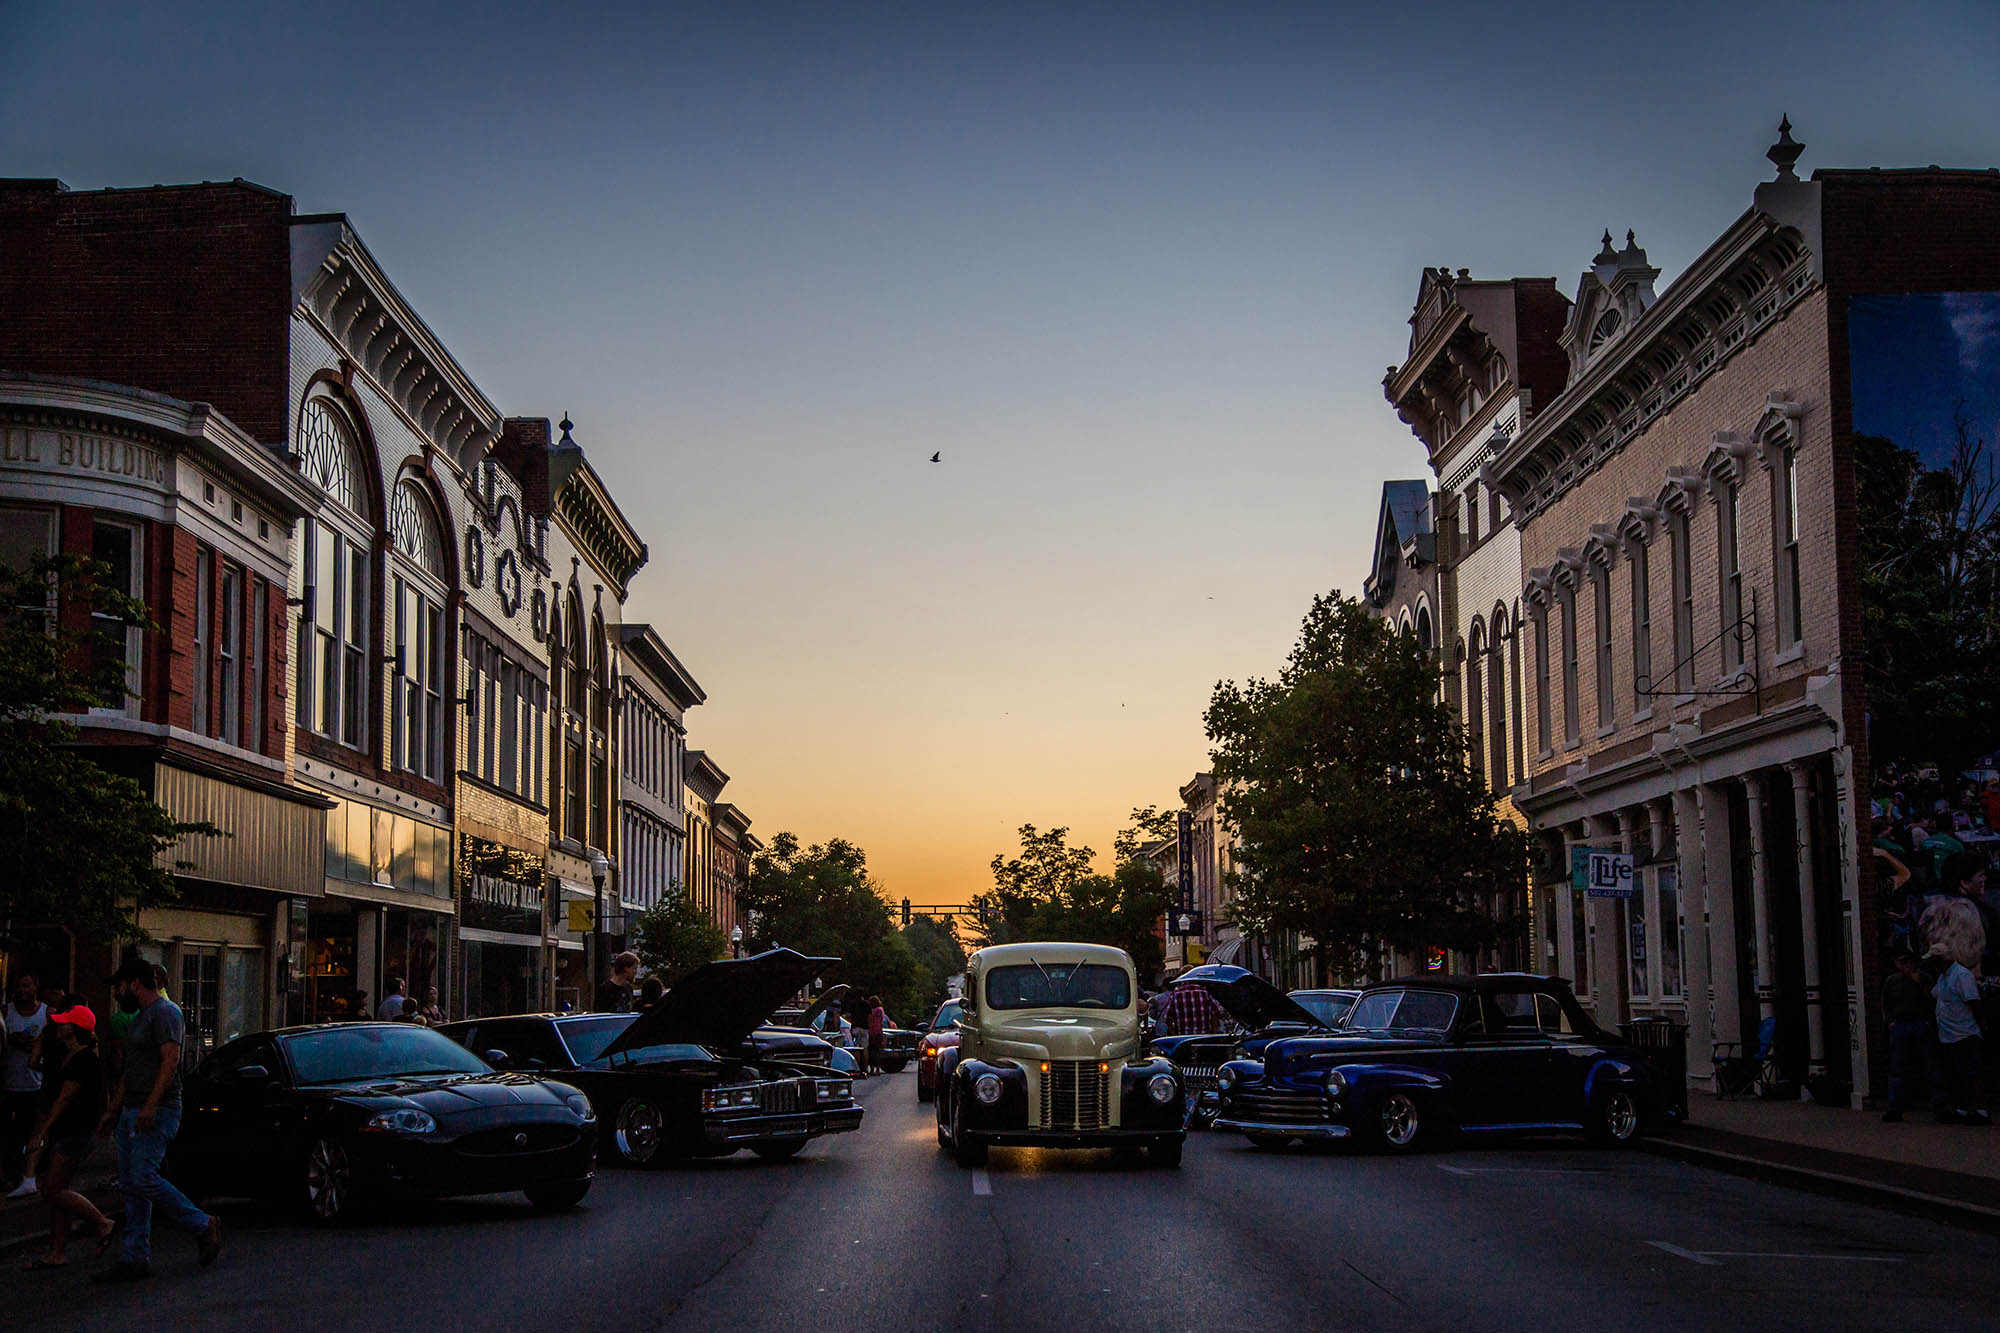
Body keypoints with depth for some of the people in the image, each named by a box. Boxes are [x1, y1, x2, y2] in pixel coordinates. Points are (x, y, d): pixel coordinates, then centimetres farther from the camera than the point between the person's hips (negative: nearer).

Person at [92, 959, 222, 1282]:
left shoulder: (165, 1013, -10)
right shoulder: (140, 1017, 22)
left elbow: (170, 1059, -21)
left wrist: (151, 1105, -28)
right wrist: (114, 1110, 25)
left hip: (157, 1111, -10)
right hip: (132, 1112, 10)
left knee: (144, 1180, -17)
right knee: (131, 1187, 6)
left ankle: (204, 1227, -5)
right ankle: (135, 1259, 6)